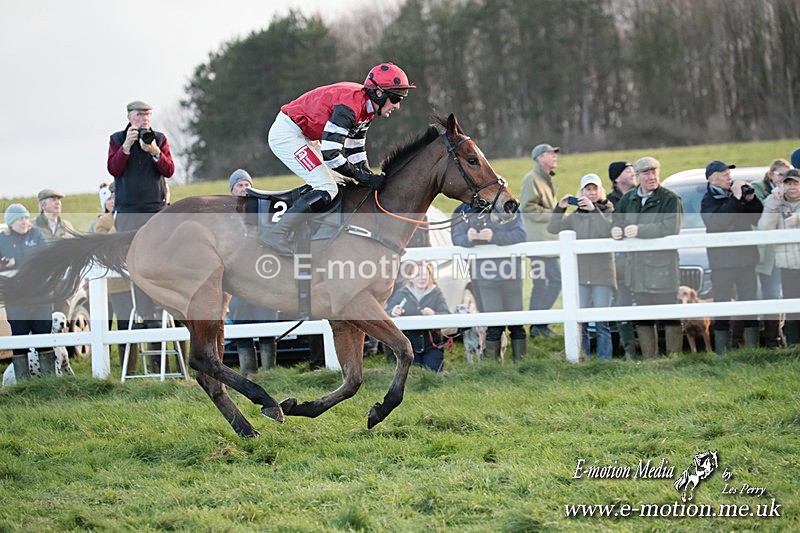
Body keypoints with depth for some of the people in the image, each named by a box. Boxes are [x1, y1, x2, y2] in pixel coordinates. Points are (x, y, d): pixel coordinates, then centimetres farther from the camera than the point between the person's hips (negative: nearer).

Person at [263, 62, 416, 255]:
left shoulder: (366, 108, 4)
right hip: (287, 134, -11)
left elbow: (355, 152, 14)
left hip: (303, 136, 11)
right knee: (327, 189, -16)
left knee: (330, 186, 13)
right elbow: (330, 154, -29)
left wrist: (371, 178, 2)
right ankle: (276, 235, -21)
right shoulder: (349, 106, -27)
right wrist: (365, 177, -23)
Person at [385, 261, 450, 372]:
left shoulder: (436, 293, 1)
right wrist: (392, 312, -25)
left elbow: (446, 315, -10)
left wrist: (434, 314, -34)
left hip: (431, 344, -1)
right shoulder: (401, 294, 3)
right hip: (409, 345, 1)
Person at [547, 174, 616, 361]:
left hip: (603, 274, -3)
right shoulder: (576, 216, 15)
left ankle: (604, 358, -1)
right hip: (580, 273, 3)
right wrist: (560, 208, -4)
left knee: (601, 320, -6)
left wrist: (594, 210, -20)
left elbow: (609, 230, -15)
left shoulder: (608, 211, 5)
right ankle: (582, 360, 6)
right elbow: (553, 228, 7)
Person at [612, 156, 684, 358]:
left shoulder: (670, 199, -6)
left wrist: (640, 230, -22)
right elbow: (617, 219, 20)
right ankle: (648, 359, 19)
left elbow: (671, 228, -18)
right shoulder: (628, 199, 13)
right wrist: (616, 229, -5)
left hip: (662, 264, -6)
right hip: (636, 264, 6)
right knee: (642, 318, 11)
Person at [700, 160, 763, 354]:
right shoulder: (709, 200, -2)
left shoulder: (737, 192, 11)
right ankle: (721, 351, -3)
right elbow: (717, 223, -21)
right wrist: (735, 199, -22)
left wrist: (751, 199, -3)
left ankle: (753, 349, 10)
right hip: (722, 260, -5)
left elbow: (758, 219, 13)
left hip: (746, 257, 5)